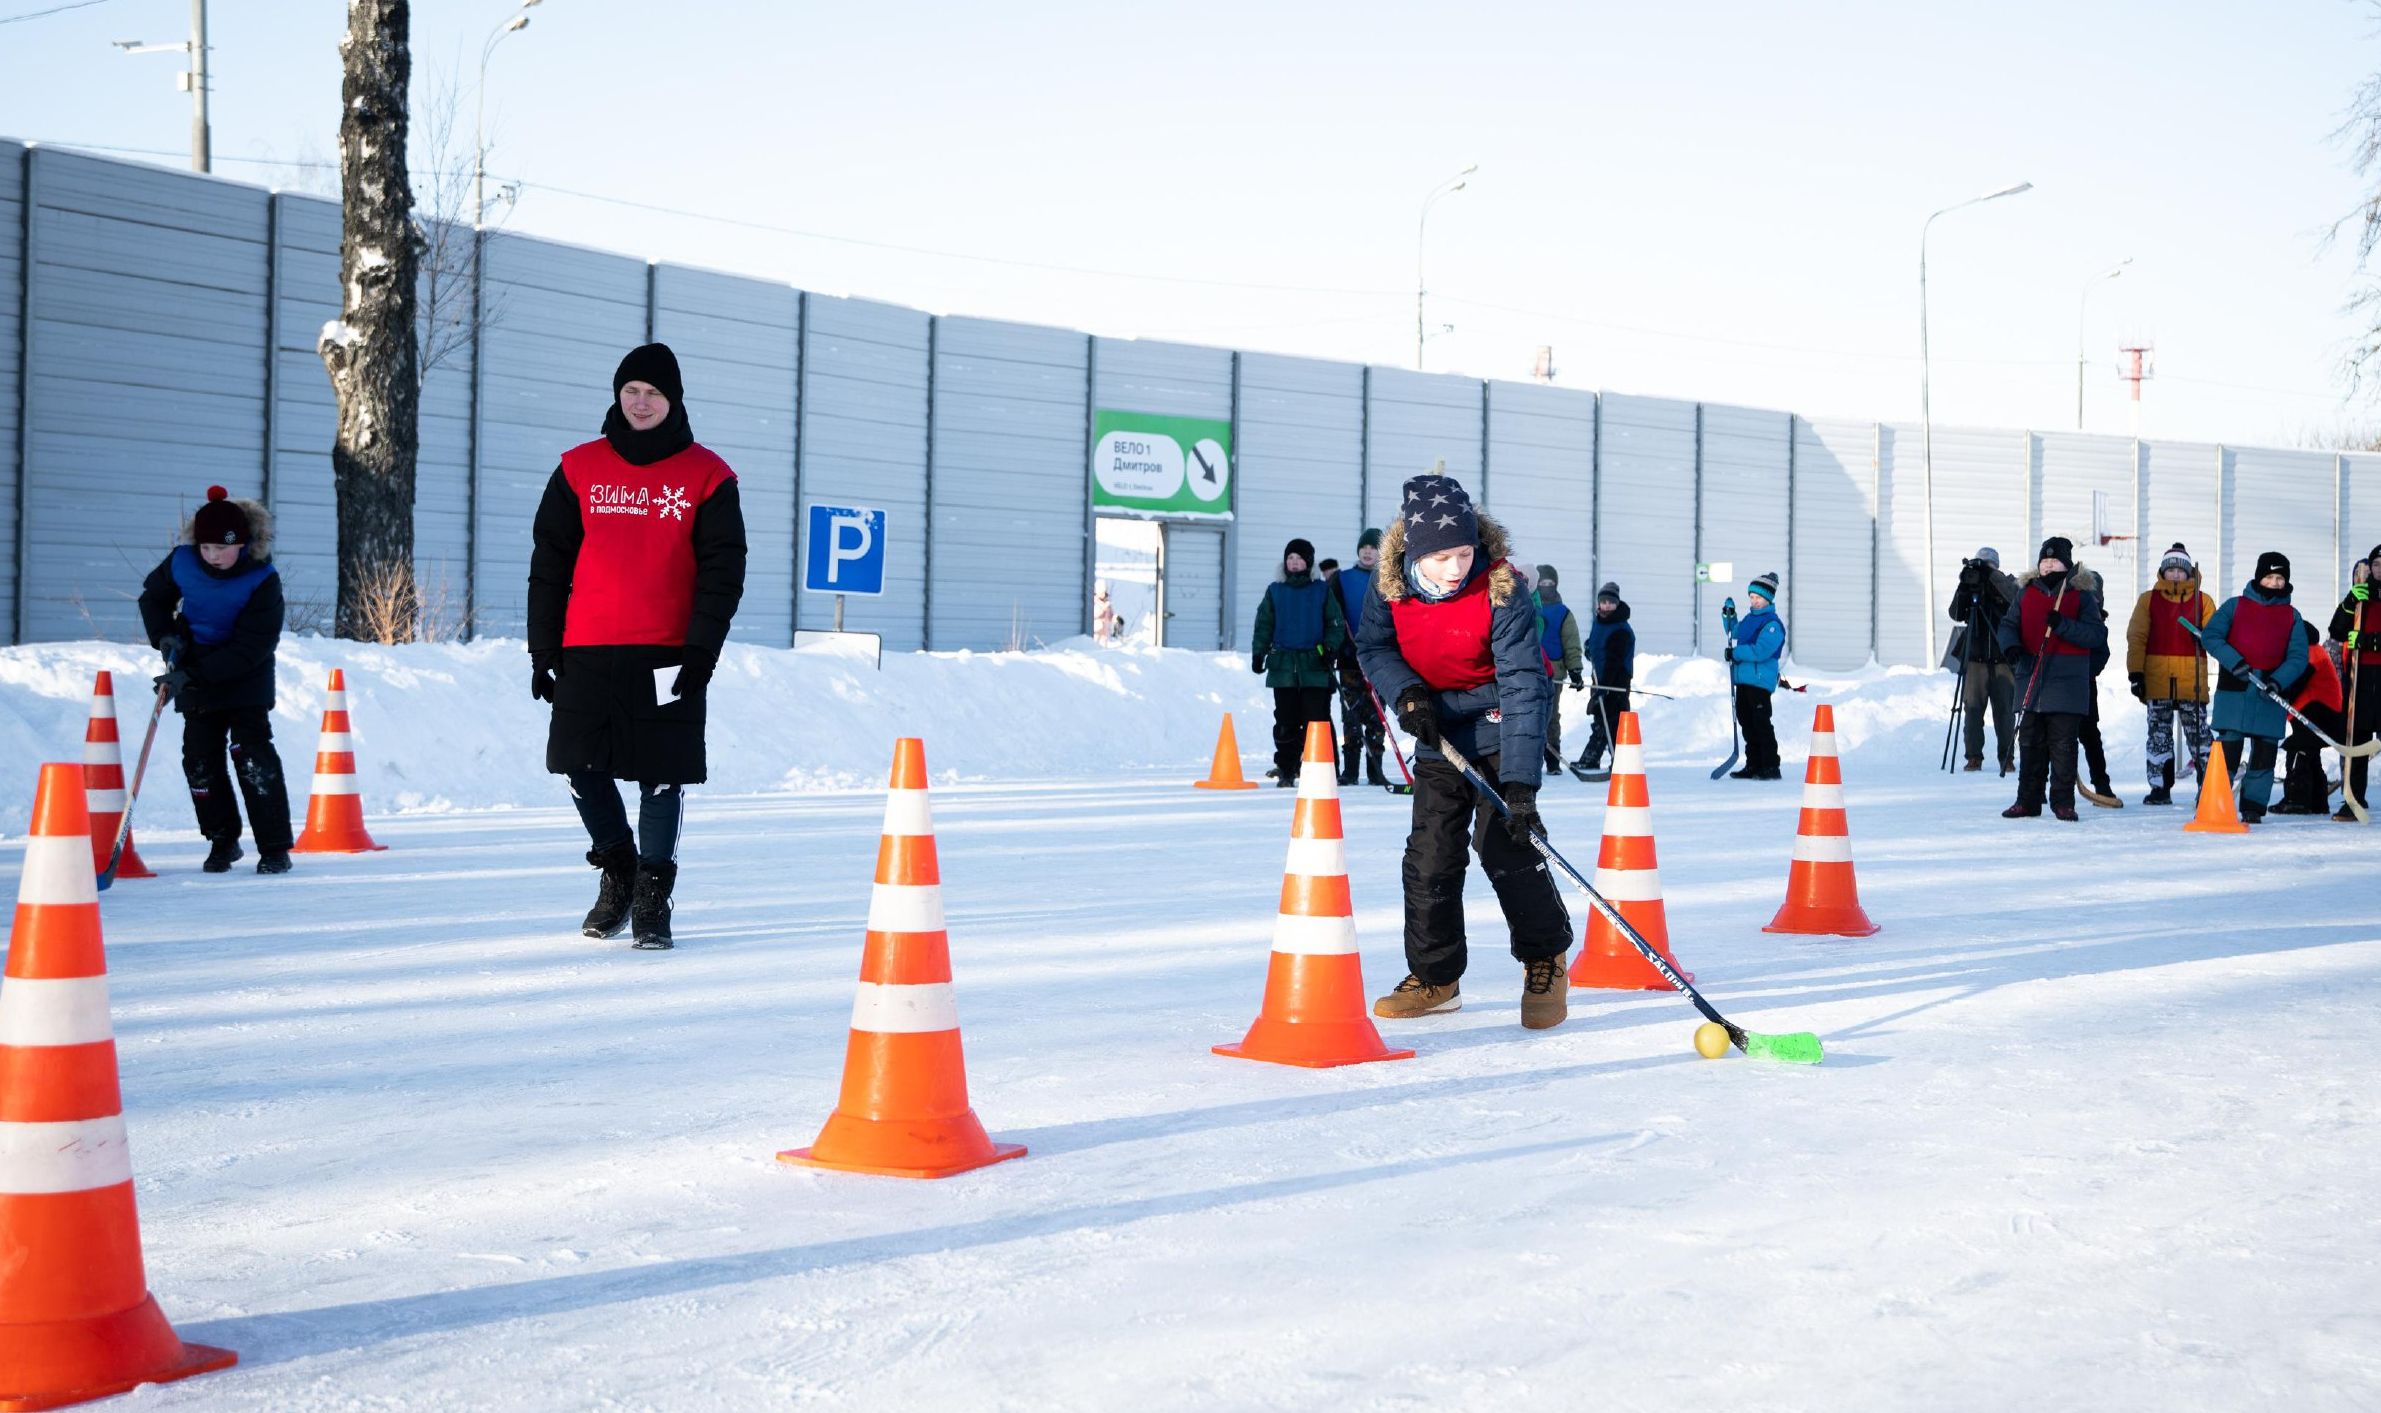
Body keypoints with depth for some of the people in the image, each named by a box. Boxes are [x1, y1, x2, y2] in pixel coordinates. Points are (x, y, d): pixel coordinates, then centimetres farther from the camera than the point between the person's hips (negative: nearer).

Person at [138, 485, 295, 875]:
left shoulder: (262, 580, -24)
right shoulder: (182, 562, -12)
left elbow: (251, 648, -25)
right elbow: (153, 595, 11)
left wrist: (192, 675, -30)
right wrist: (164, 635, -8)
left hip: (246, 679, -5)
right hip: (194, 676, 5)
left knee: (253, 754, -13)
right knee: (200, 759, 6)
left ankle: (275, 848, -7)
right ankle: (222, 841, 21)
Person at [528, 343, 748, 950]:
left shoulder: (706, 477, 3)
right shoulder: (580, 469, 8)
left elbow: (722, 569, 0)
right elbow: (549, 562, 10)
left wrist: (701, 649, -9)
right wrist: (544, 649, 4)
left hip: (668, 657, -2)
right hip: (586, 654, 2)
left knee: (661, 779, 0)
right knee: (585, 771, 2)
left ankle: (652, 898, 12)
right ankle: (617, 869, 25)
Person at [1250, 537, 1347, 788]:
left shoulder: (1322, 590, 7)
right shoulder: (1275, 591, 11)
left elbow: (1336, 623, 10)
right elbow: (1264, 625, 13)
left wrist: (1330, 647, -5)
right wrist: (1258, 653, 4)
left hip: (1314, 666, -1)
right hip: (1283, 666, 1)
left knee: (1316, 719, -4)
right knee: (1286, 722, 2)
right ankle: (1286, 770, 7)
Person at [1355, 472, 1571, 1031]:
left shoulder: (1501, 589, -26)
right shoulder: (1390, 585, -14)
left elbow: (1522, 686, -29)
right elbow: (1373, 645, 5)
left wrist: (1519, 781, -35)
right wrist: (1406, 691, -17)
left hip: (1500, 724, -4)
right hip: (1438, 731, 5)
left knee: (1504, 841, -15)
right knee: (1429, 852, 3)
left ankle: (1545, 961, 5)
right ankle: (1435, 976, 17)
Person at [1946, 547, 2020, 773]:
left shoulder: (2005, 586, 5)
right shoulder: (1970, 589, 9)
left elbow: (2016, 598, -17)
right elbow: (1956, 615, -3)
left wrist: (1992, 575, -22)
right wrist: (1964, 587, -17)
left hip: (2003, 659, -1)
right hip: (1975, 659, 1)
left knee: (2004, 711, -1)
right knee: (1972, 710, -3)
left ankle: (2007, 758, 6)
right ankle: (1974, 757, 2)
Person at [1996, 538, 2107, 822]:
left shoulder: (2082, 595, 2)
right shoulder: (2026, 593, 11)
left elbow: (2097, 635, -5)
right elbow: (2009, 624, 12)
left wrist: (2063, 625, -19)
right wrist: (2011, 646, -10)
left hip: (2067, 682, -3)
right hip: (2031, 679, 3)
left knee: (2063, 745, -2)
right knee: (2030, 743, 6)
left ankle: (2063, 802, 4)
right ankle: (2027, 800, 13)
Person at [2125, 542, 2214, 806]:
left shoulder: (2202, 601, 7)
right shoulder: (2149, 599, 7)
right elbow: (2136, 638, 4)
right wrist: (2135, 673, -4)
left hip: (2192, 681, -1)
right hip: (2157, 680, 1)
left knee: (2198, 733, -2)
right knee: (2159, 734, 5)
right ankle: (2160, 788, 11)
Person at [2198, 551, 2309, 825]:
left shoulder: (2291, 616, 11)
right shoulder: (2235, 605, 7)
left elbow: (2298, 657, 4)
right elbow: (2211, 636, -2)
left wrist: (2278, 681, -14)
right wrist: (2234, 663, -16)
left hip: (2272, 694, 2)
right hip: (2234, 689, -2)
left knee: (2264, 750, 2)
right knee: (2227, 747, -6)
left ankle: (2253, 807, 11)